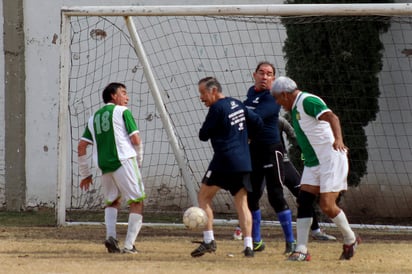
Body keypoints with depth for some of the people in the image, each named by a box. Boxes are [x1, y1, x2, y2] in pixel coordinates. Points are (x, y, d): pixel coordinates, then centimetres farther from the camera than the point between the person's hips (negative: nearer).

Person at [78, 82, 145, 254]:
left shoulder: (94, 118, 20)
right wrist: (139, 161, 13)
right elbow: (136, 140, -4)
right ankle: (128, 245, -7)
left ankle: (110, 236, 2)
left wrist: (85, 174, 22)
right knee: (137, 202, 1)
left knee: (112, 201, 25)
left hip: (103, 165, 6)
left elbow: (81, 146, 15)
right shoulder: (122, 111, 4)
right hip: (124, 161, -6)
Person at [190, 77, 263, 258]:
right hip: (244, 161, 7)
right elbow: (257, 123, 16)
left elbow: (203, 135, -6)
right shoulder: (238, 105, 13)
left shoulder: (217, 108, -10)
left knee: (204, 196, 6)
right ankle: (248, 245, -5)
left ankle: (209, 241, -1)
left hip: (225, 159, -7)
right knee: (242, 203, 7)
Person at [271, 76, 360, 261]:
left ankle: (350, 240, 10)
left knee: (327, 206, -12)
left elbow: (331, 117, -30)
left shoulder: (308, 101, -15)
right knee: (303, 202, 0)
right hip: (312, 163, 10)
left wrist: (338, 139, -46)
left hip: (331, 160, -10)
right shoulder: (295, 108, 15)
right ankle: (301, 250, 0)